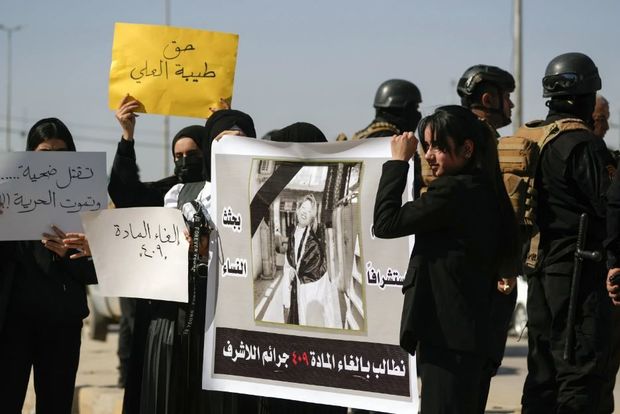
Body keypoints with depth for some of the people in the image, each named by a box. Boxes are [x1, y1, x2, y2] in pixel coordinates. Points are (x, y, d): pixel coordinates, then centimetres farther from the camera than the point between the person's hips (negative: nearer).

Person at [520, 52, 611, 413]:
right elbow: (606, 203, -17)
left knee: (544, 369, 13)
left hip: (543, 270, 8)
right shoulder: (583, 144, -15)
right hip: (580, 271, -8)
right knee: (582, 369, -5)